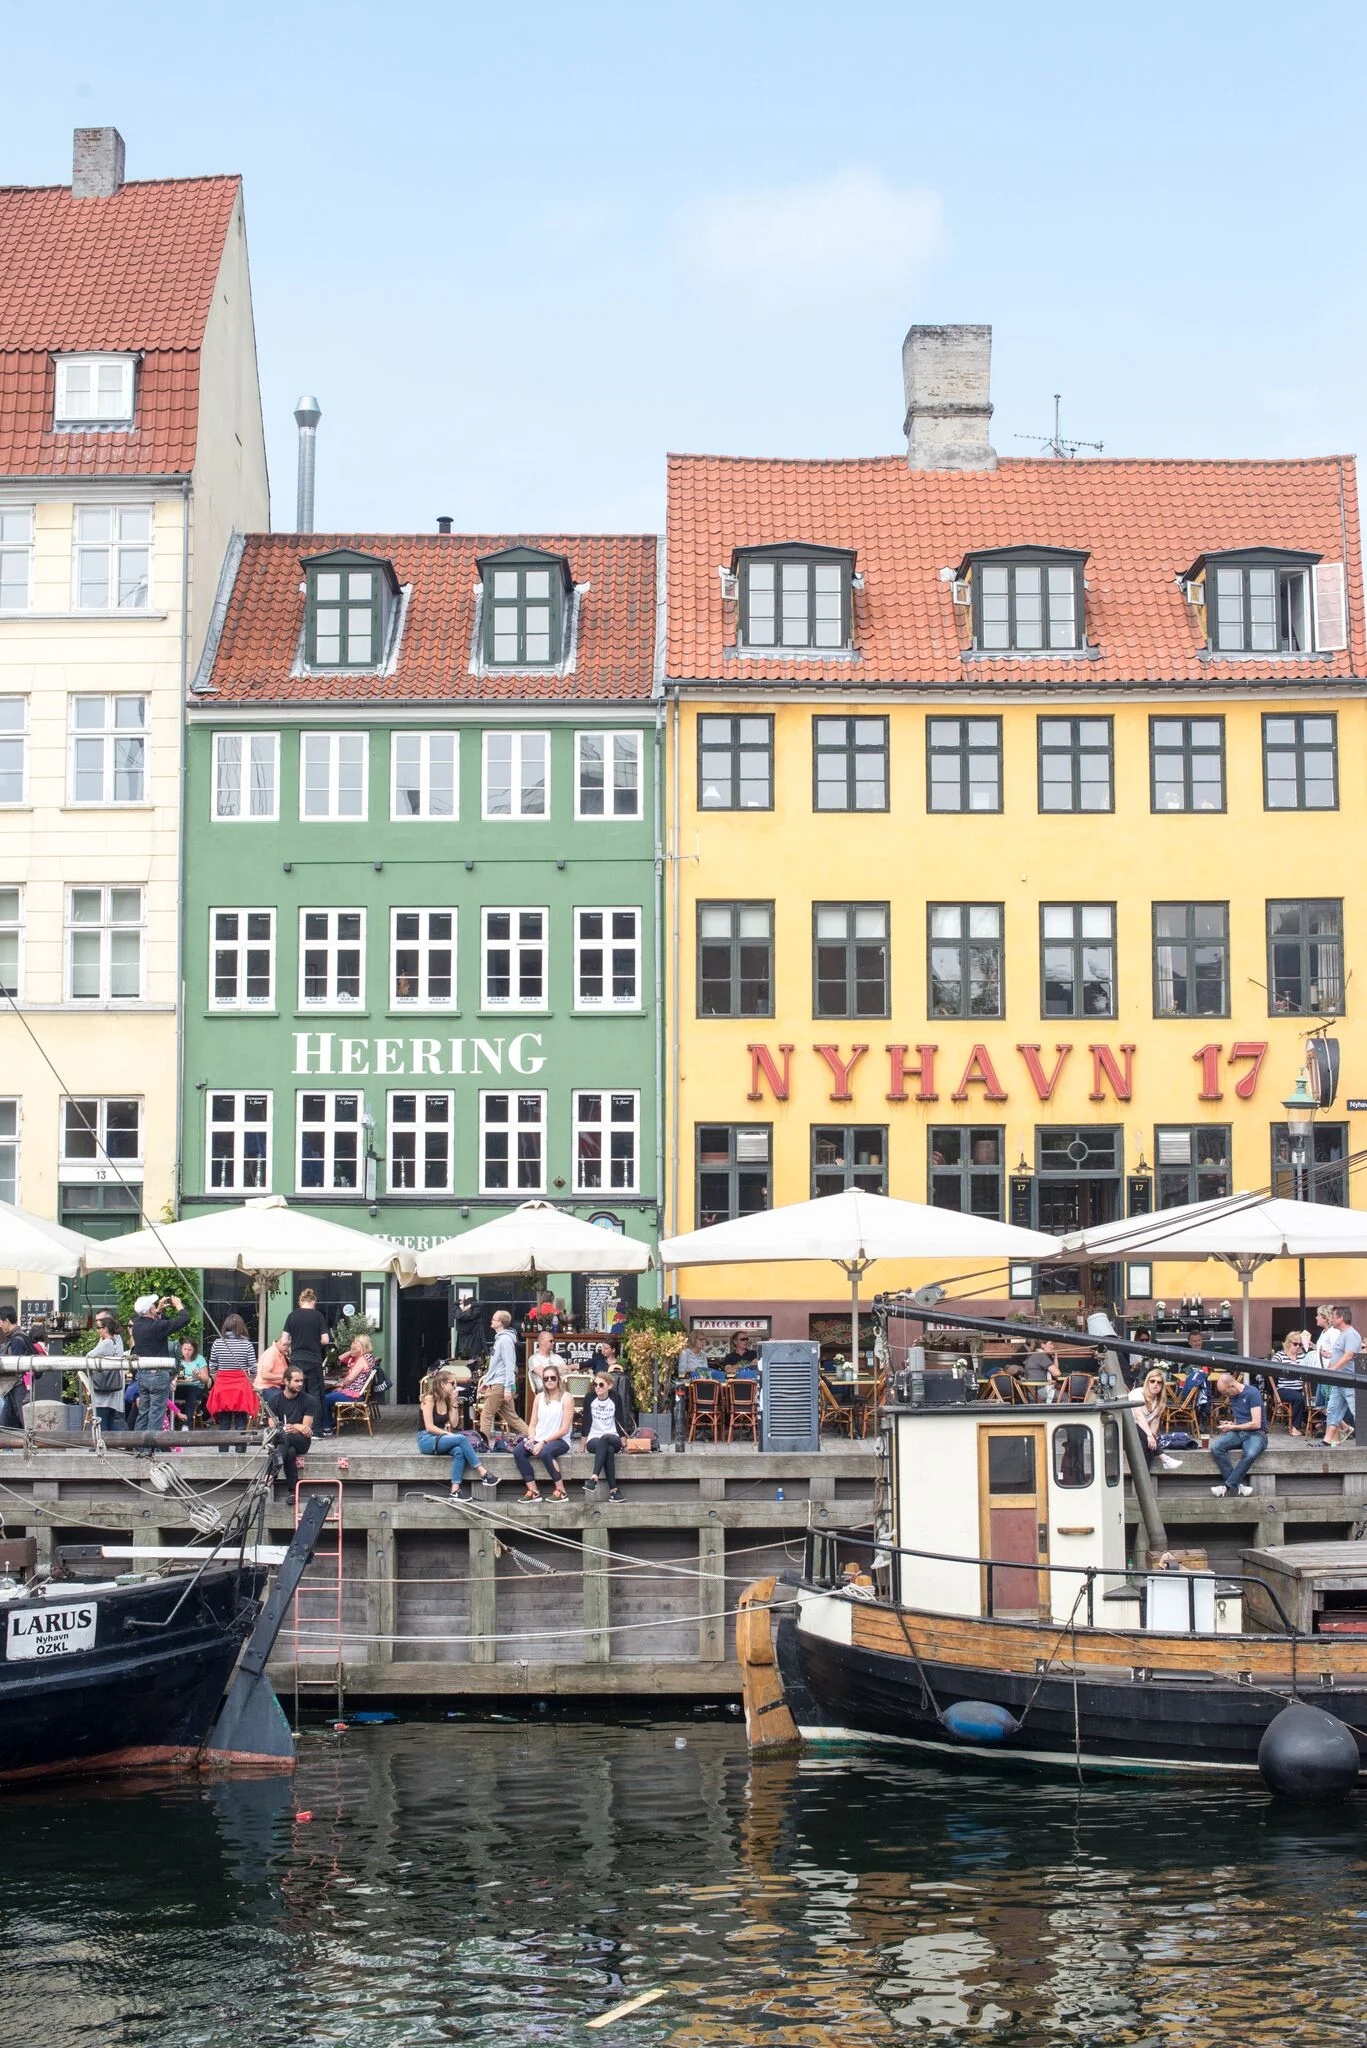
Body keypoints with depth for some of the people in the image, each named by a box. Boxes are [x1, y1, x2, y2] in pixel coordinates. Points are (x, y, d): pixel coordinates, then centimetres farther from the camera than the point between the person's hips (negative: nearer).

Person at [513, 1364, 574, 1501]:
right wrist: (532, 1438, -10)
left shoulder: (566, 1398, -3)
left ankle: (561, 1490, -22)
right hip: (538, 1439, 5)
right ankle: (533, 1491, -22)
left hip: (560, 1440, -5)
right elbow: (532, 1424, 13)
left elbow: (565, 1429, -9)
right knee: (517, 1451, -24)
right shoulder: (539, 1398, 14)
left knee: (544, 1452, -37)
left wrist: (543, 1442, -16)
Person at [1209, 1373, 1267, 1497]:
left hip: (1256, 1434, -7)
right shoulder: (1232, 1396, 11)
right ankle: (1240, 1485, -23)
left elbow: (1256, 1424, -17)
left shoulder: (1252, 1393, -12)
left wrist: (1232, 1427, -8)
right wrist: (1231, 1424, 1)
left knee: (1250, 1454, -40)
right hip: (1238, 1433, 7)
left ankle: (1228, 1486, -23)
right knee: (1215, 1447, -23)